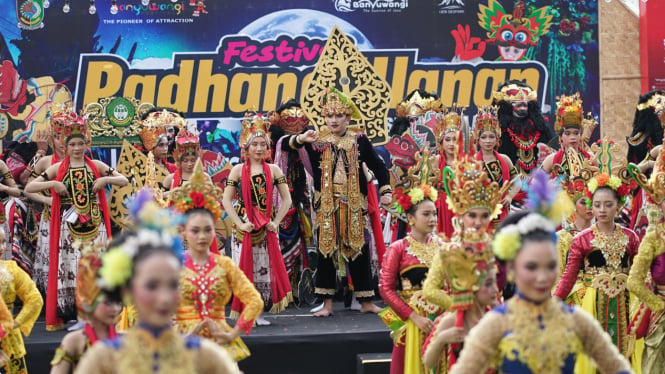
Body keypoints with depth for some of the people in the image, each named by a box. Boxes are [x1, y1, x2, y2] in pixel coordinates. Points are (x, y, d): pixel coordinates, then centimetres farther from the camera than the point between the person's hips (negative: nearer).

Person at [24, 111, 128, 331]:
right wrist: (52, 184, -13)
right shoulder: (58, 168, 4)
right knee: (68, 267, -1)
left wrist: (106, 179, -9)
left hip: (94, 225, 1)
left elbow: (124, 181, 8)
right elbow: (29, 188, 0)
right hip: (69, 226, -1)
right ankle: (63, 315, 3)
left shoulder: (96, 166, 7)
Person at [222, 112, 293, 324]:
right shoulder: (238, 170, 1)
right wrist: (239, 223, -11)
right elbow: (226, 199, -3)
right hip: (245, 229, -2)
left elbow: (286, 199, 6)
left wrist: (276, 222, -4)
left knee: (266, 269, 2)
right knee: (245, 269, -1)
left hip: (267, 229, 2)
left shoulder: (273, 170, 6)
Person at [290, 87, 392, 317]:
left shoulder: (359, 140, 5)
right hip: (326, 204, -1)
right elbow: (289, 144, -8)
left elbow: (377, 166, 10)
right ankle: (327, 303, 7)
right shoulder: (317, 140, 2)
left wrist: (385, 190, 1)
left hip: (354, 204, 1)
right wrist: (300, 139, -29)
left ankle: (366, 302, 14)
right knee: (326, 250, 0)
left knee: (359, 250, 4)